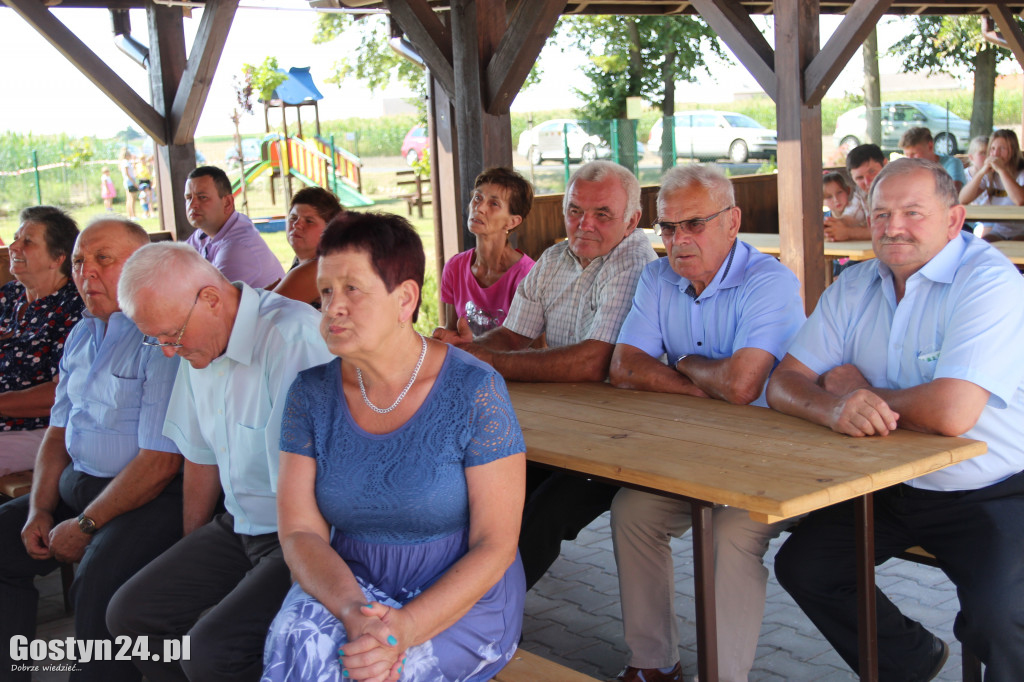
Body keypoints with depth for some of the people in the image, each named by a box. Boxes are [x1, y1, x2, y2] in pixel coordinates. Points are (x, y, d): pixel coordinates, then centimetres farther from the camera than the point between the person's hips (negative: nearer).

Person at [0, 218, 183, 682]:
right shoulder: (82, 336, 14)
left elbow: (161, 462, -19)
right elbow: (58, 433, 18)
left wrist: (86, 526, -13)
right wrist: (39, 510, 3)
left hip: (152, 497, -9)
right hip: (76, 484, 9)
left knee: (97, 581, -31)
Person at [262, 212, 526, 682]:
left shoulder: (474, 391, -12)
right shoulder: (311, 394, 0)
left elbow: (495, 545, -12)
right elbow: (300, 531, -3)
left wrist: (405, 628, -26)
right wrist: (352, 609, -24)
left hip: (460, 600, -3)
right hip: (342, 585, 4)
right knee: (296, 638, -29)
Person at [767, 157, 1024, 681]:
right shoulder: (854, 287, 3)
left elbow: (950, 413, -31)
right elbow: (784, 384, -2)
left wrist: (858, 391, -13)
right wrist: (833, 408, -26)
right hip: (891, 486, 7)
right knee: (801, 567, -2)